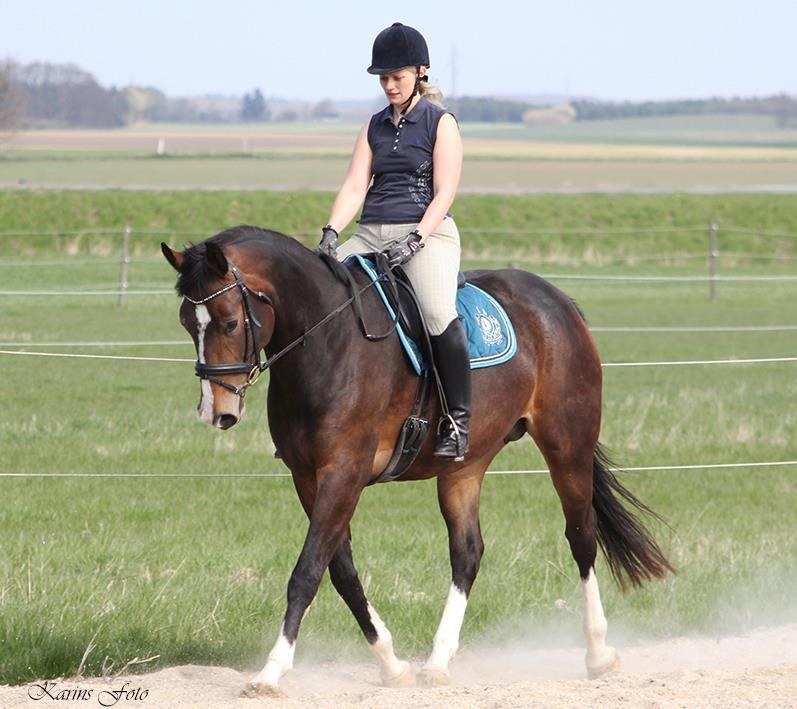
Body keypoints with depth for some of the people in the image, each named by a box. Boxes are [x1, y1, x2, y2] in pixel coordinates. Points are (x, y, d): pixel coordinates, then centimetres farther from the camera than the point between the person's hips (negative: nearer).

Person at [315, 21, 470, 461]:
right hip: (371, 235, 6)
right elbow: (355, 187, 9)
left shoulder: (441, 123, 2)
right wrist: (331, 233, -9)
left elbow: (444, 194, -6)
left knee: (439, 314, -33)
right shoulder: (375, 127, 18)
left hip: (427, 234, -6)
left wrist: (415, 240, -19)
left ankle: (459, 420, -24)